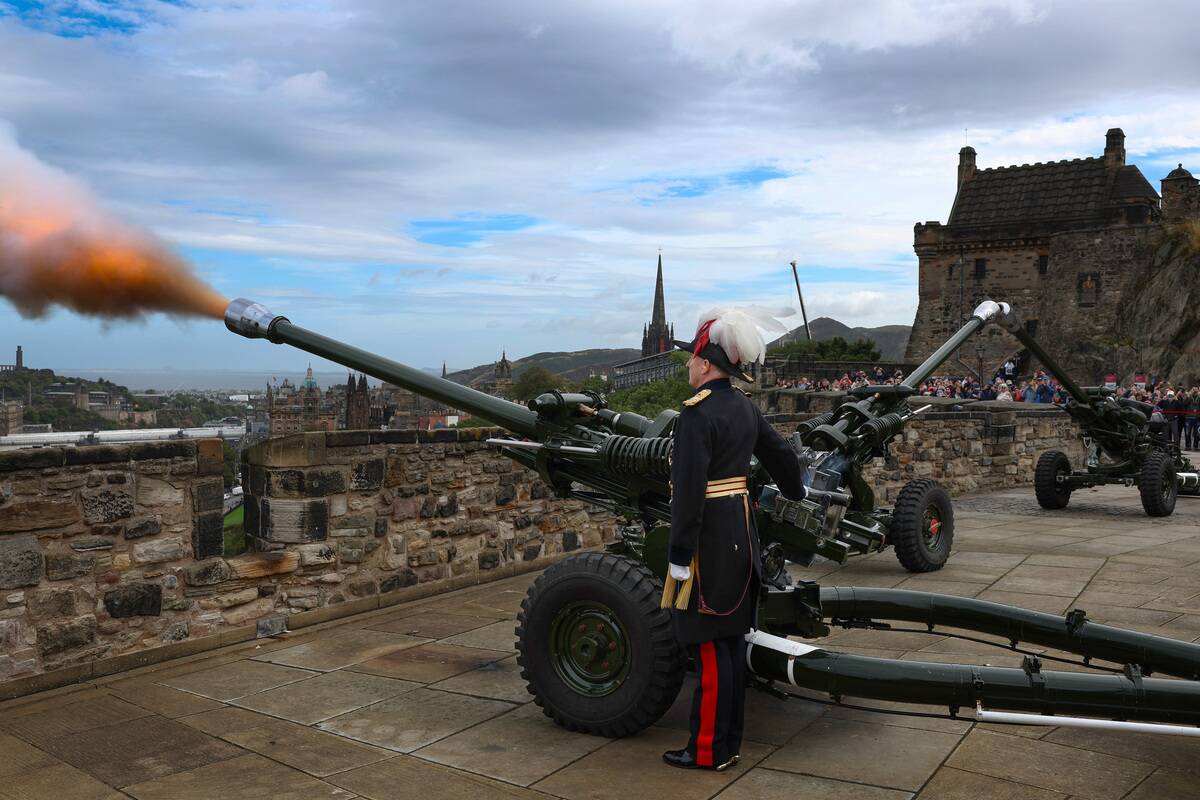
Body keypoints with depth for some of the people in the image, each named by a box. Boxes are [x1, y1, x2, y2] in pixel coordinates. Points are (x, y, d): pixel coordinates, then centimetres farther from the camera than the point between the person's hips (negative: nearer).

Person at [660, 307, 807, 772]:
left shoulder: (697, 413, -17)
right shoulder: (745, 407, 9)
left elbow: (688, 488, -21)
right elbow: (778, 453, 23)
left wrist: (679, 555, -18)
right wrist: (795, 491, 43)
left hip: (708, 536, -9)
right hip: (740, 531, 9)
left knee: (708, 646, -1)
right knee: (731, 639, 13)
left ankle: (709, 749, 9)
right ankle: (730, 742, 23)